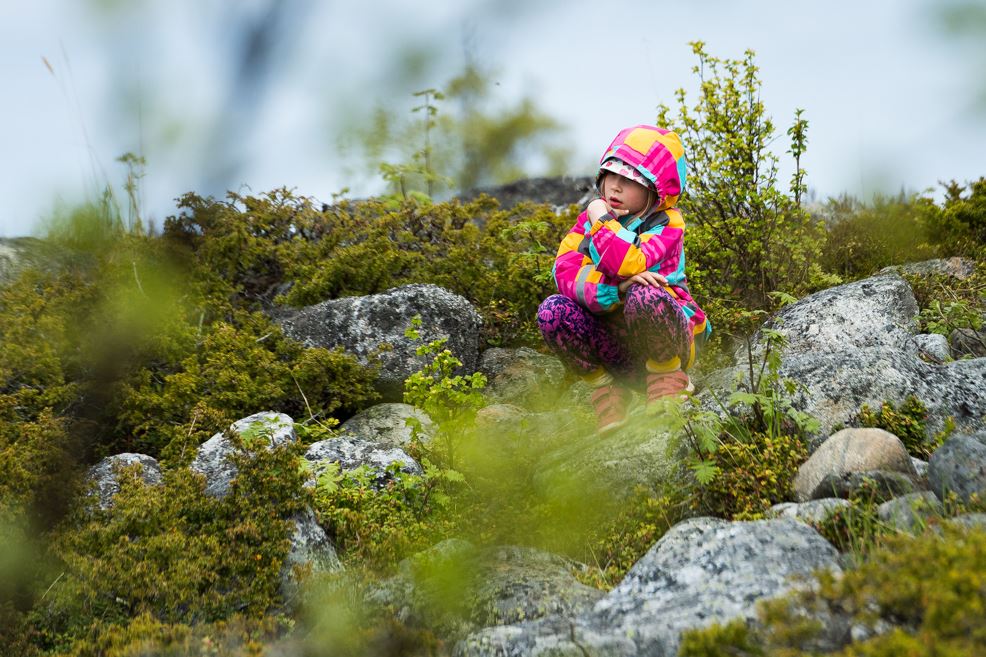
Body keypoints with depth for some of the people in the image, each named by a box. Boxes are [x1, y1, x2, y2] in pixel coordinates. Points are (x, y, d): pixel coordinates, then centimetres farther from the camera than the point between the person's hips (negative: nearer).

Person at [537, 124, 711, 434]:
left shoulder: (666, 224, -9)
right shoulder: (590, 218, 6)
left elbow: (630, 265, -30)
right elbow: (565, 271, -13)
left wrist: (602, 220, -17)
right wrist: (616, 290, -28)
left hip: (665, 337, -4)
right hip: (615, 345, 4)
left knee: (644, 297, -37)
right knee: (552, 310, -22)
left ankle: (669, 382, -11)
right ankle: (607, 391, -7)